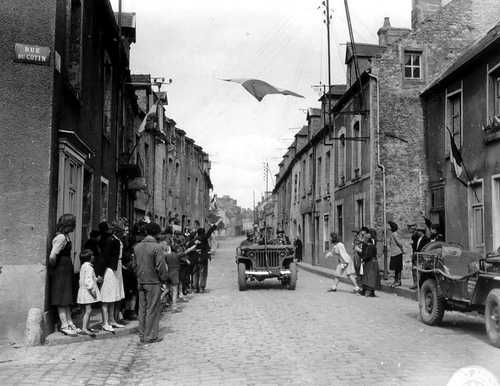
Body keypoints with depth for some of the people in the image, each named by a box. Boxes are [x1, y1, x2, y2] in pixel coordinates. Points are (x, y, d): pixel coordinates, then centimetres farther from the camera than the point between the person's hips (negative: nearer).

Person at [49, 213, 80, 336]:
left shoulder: (65, 236, 10)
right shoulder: (61, 237, -20)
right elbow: (52, 256, -26)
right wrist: (53, 267, -11)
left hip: (66, 271, 10)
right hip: (60, 272, -10)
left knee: (67, 299, 14)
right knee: (62, 299, -2)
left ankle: (69, 322, 21)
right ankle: (64, 325, 4)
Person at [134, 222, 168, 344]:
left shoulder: (137, 246, 5)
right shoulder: (156, 247, -15)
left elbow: (135, 263, 10)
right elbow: (161, 266, -14)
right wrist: (164, 279, -1)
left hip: (141, 281, 6)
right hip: (153, 282, -6)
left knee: (142, 309, 13)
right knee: (152, 309, 1)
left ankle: (142, 335, 20)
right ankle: (150, 336, 6)